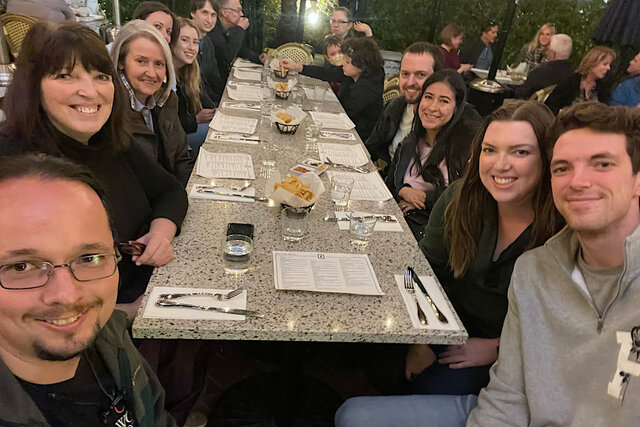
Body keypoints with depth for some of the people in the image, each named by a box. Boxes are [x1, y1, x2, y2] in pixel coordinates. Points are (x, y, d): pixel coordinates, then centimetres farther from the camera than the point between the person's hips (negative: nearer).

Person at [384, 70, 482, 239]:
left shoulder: (470, 142, -3)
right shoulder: (410, 143, 15)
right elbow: (389, 186, 17)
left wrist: (425, 198, -6)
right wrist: (404, 191, -6)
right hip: (402, 219, 5)